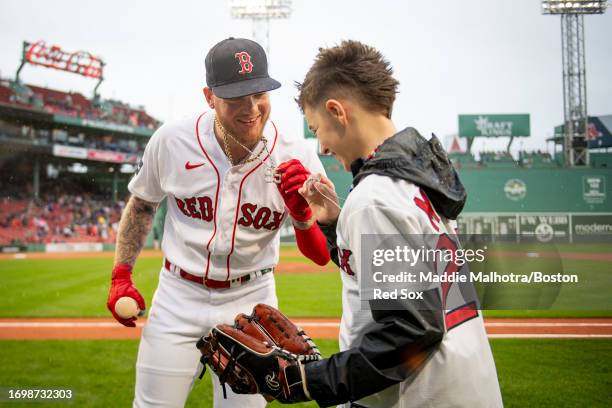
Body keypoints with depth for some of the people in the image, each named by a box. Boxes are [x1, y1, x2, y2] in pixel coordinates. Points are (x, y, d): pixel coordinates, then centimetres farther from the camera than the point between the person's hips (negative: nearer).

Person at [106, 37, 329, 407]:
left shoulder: (296, 157, -17)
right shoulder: (172, 140, -14)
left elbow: (322, 256, -17)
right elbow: (142, 205, 6)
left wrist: (303, 214, -37)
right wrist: (121, 275, 3)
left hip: (251, 301, 0)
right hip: (178, 297, 1)